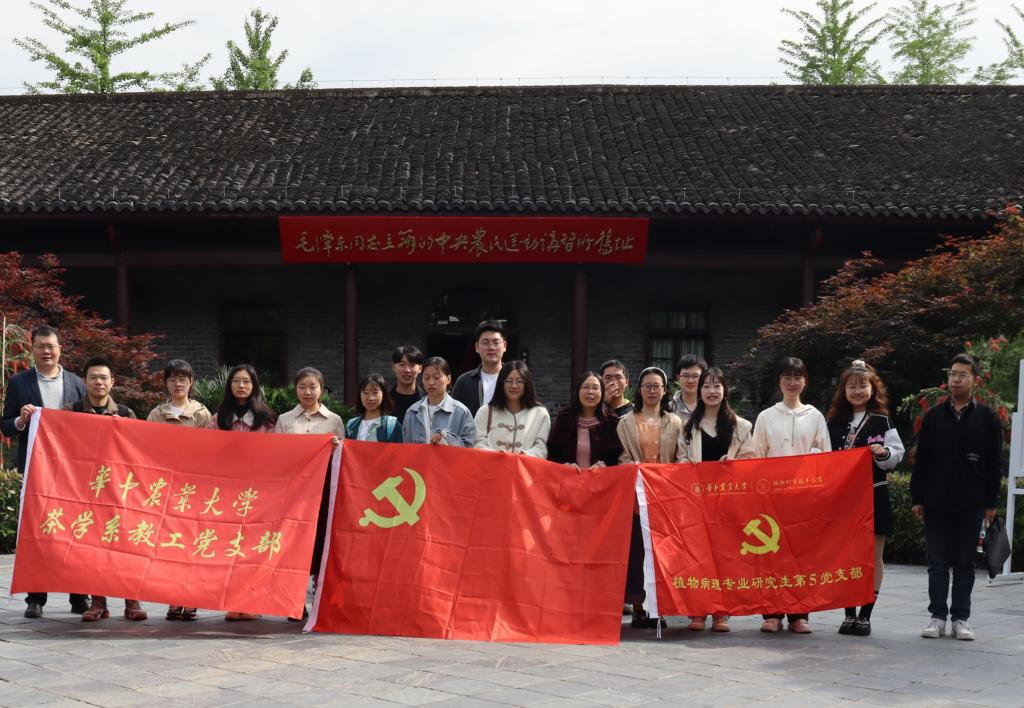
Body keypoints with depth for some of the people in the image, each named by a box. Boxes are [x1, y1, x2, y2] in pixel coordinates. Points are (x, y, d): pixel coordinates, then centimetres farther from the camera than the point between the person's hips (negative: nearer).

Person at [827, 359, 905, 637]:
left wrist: (883, 453, -21)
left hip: (874, 494, -2)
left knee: (873, 555, 1)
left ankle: (865, 615, 6)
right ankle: (849, 614, 12)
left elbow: (897, 455, -2)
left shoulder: (882, 421, 1)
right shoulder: (834, 422, 9)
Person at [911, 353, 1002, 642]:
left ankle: (961, 618, 12)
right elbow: (921, 460, 7)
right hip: (936, 502, 1)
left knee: (965, 563, 6)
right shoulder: (933, 416, 6)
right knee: (938, 563, 4)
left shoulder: (987, 418, 3)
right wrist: (917, 498, 2)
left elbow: (994, 463, 3)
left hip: (970, 503, -1)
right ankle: (938, 616, 10)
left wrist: (990, 502, -2)